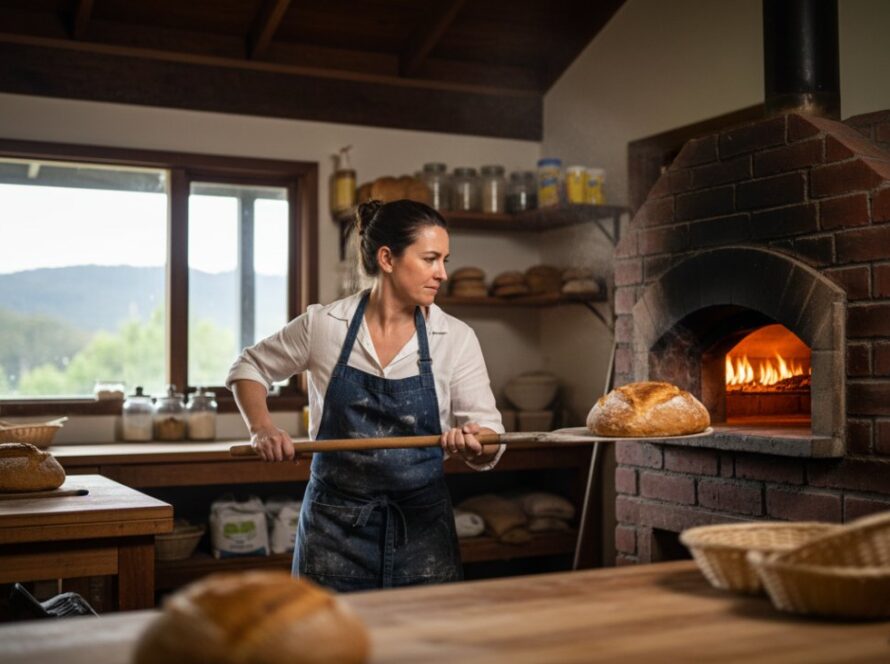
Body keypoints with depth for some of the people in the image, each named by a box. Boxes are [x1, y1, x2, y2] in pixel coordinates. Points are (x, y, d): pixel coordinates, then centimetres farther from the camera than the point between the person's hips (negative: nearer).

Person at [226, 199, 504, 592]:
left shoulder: (456, 338, -5)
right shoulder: (323, 324, -7)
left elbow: (489, 442, -4)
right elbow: (249, 367, 9)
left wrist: (472, 444, -26)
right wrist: (262, 430, -7)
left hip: (421, 528, 1)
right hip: (335, 527, -1)